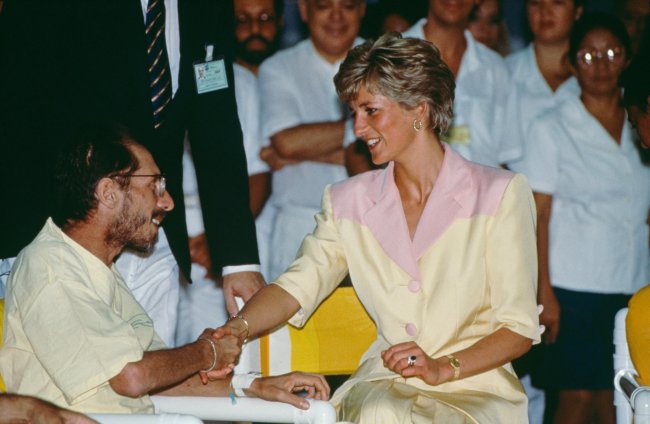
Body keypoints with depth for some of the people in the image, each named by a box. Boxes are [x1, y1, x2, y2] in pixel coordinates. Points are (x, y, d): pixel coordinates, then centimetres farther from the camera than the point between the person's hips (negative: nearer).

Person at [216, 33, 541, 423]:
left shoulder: (501, 194, -1)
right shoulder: (348, 203, 12)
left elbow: (519, 328, -3)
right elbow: (297, 287, 0)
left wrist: (443, 368, -18)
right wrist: (235, 331, -20)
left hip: (477, 387, -2)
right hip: (385, 382, 3)